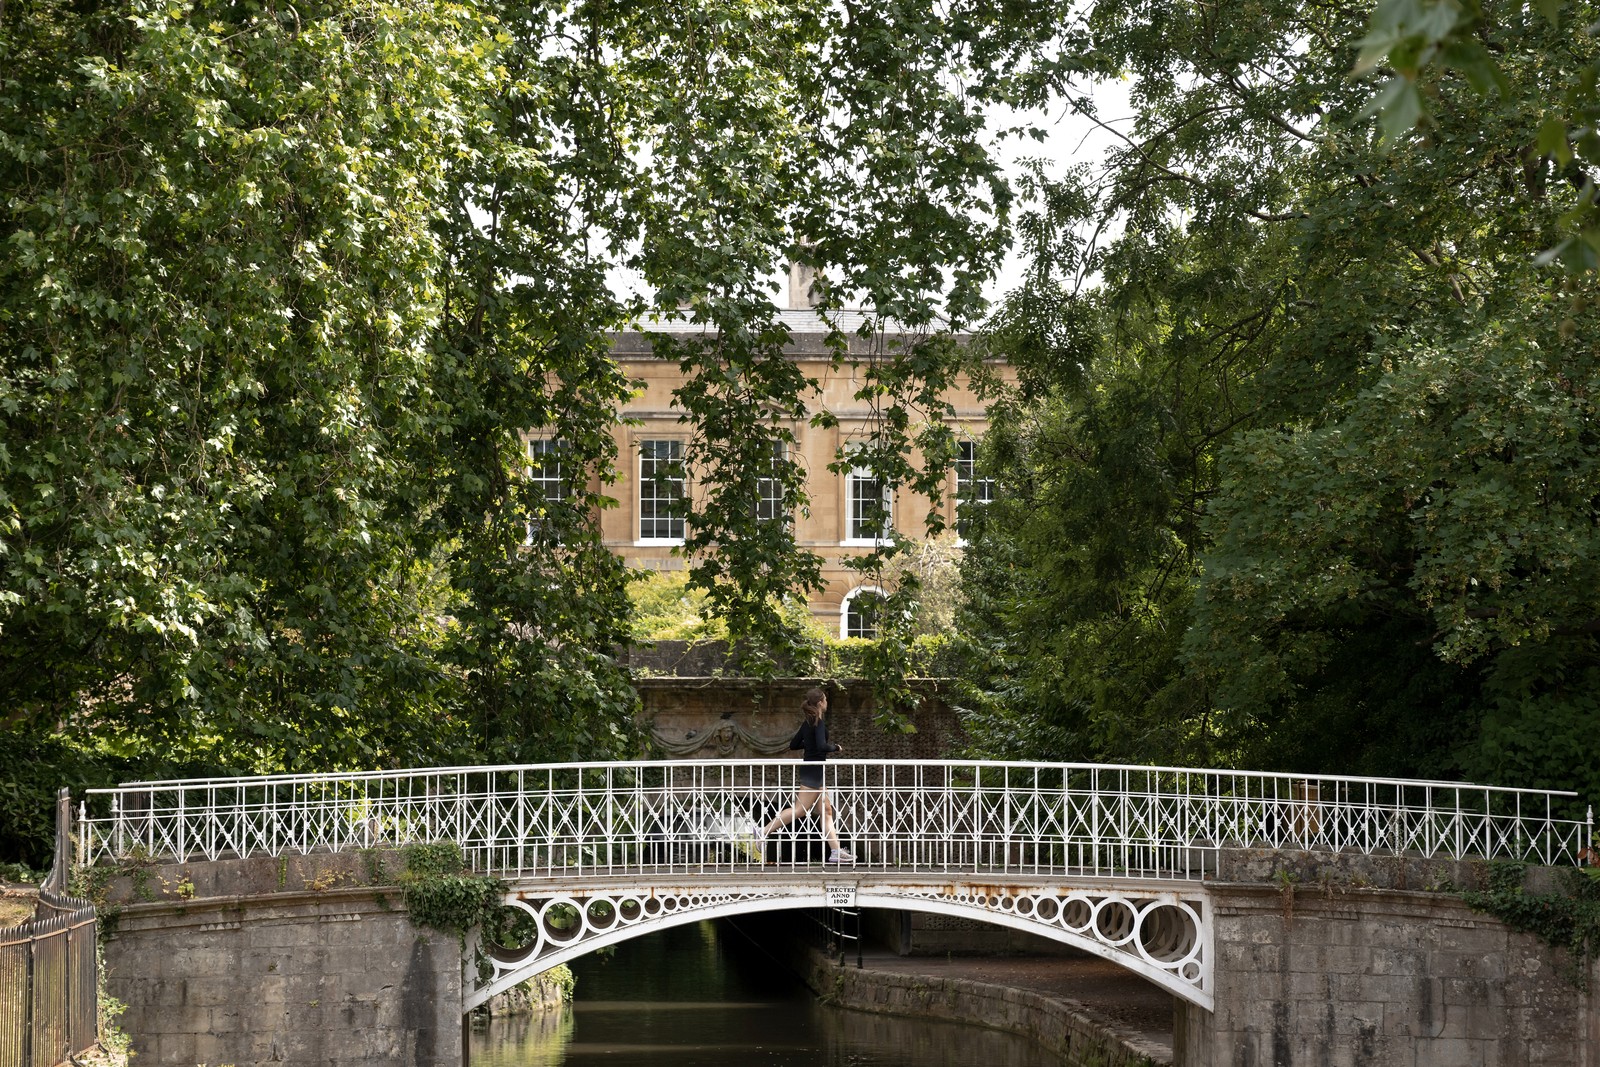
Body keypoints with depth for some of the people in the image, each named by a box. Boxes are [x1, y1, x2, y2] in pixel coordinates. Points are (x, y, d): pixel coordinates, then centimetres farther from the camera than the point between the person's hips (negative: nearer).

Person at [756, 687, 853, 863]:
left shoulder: (807, 722, 11)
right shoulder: (819, 722, -14)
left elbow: (793, 745, 15)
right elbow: (822, 746, -26)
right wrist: (836, 748, -9)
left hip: (809, 769, 10)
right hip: (814, 770, -10)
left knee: (827, 810, 8)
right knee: (800, 809, -8)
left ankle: (836, 852, 6)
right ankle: (765, 831, -8)